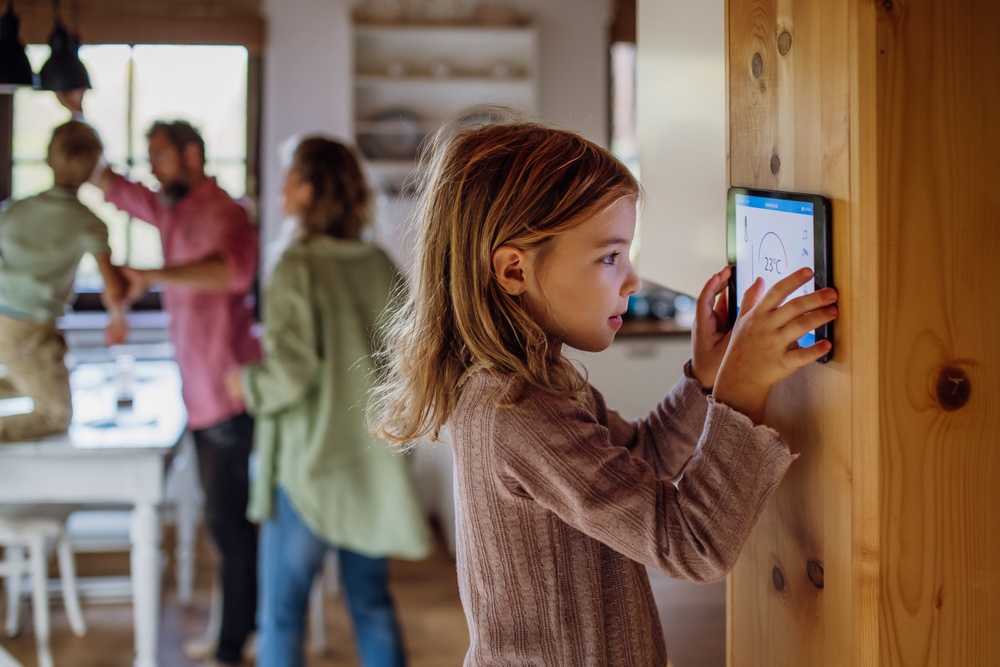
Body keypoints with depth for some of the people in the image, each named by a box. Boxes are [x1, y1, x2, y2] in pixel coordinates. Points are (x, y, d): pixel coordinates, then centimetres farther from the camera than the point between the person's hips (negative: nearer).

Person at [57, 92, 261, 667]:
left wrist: (151, 275, -40)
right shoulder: (170, 211, 13)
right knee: (228, 513, 17)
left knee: (226, 517, -1)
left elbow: (235, 269, -37)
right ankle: (250, 615, 30)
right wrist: (77, 118, 19)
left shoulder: (222, 213, -15)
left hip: (226, 392, -9)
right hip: (201, 393, 9)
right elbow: (109, 183, 26)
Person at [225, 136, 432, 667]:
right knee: (372, 603, 16)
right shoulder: (380, 265, 1)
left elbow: (290, 374, -21)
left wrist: (248, 385, -2)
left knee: (281, 613, 7)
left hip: (310, 461, -6)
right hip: (372, 461, 6)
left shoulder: (298, 270, -16)